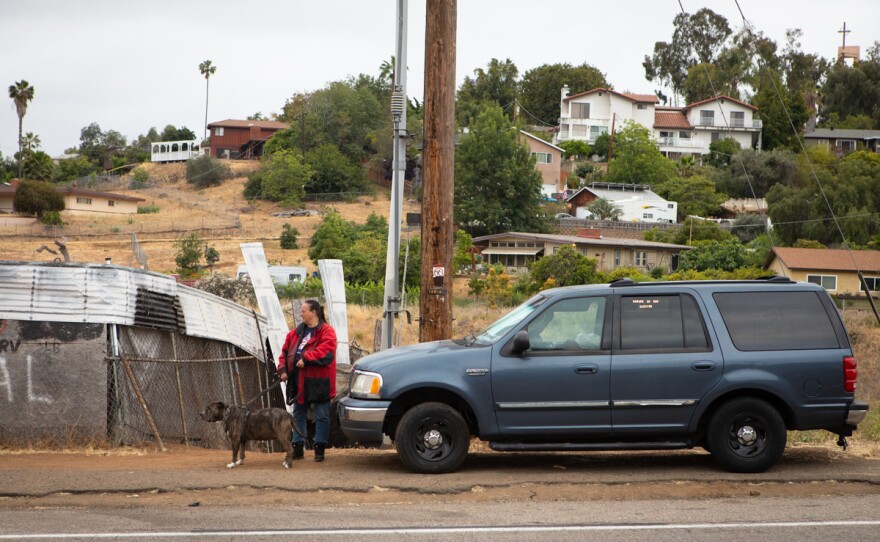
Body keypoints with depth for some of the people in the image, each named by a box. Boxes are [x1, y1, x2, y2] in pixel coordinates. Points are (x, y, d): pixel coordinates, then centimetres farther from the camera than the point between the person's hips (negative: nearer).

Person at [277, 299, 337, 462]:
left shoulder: (326, 331, -8)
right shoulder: (296, 332, 13)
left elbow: (325, 351, -23)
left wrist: (306, 359, -25)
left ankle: (319, 448, 8)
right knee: (298, 415, 10)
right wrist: (283, 369, 0)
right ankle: (297, 447, 17)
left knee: (321, 416, 1)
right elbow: (285, 352, 14)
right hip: (298, 381, 7)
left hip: (318, 382, -6)